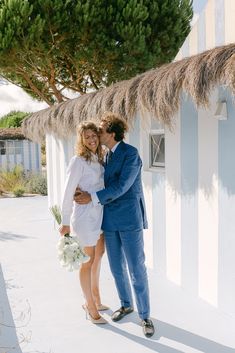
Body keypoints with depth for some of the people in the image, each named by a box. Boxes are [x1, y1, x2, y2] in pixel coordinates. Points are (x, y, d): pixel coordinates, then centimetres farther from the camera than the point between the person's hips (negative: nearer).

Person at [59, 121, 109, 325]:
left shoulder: (100, 160, 7)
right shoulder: (78, 161, -14)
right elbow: (68, 193, -14)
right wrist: (65, 223, -12)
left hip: (100, 216, 8)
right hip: (84, 218, -8)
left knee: (98, 257, 18)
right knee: (88, 261, 3)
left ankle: (95, 299, 37)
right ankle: (91, 307, 18)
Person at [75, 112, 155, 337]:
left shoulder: (131, 154, -13)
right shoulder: (106, 155, 11)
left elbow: (121, 186, -20)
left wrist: (93, 198, -21)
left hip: (129, 218, -7)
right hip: (110, 219, 7)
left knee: (136, 269, -2)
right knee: (116, 267, 15)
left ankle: (145, 316, 13)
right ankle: (126, 305, 35)